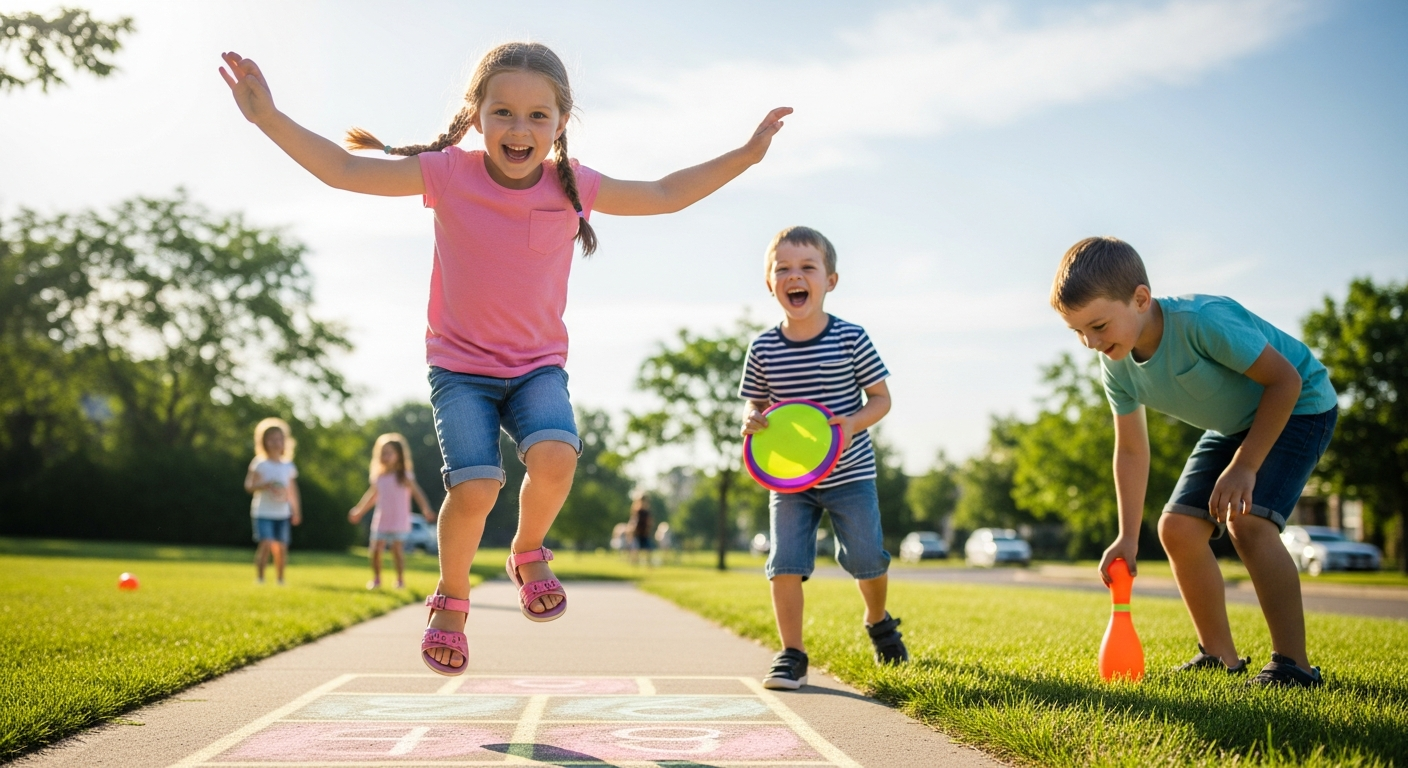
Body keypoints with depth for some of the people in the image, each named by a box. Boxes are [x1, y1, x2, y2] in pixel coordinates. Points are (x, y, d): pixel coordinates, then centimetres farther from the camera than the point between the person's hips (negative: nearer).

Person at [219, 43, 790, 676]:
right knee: (474, 487, -21)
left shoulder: (575, 188, -6)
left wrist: (744, 155, -1)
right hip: (460, 366, -1)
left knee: (554, 456, -28)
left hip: (538, 366, 1)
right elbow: (343, 170, -10)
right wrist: (270, 119, -23)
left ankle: (528, 552, 5)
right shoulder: (448, 175, -11)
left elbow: (664, 195, 4)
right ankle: (452, 599, 10)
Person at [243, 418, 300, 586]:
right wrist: (266, 485, -25)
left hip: (282, 514, 3)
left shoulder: (288, 466, 9)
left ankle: (280, 578, 15)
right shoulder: (259, 464, -3)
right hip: (263, 513, -3)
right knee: (266, 544, -16)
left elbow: (292, 490, 16)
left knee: (281, 547, 1)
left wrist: (296, 511, 15)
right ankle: (259, 577, -4)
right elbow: (249, 485, -9)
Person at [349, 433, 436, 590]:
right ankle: (376, 579, 14)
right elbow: (372, 496, 24)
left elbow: (417, 493, -11)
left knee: (397, 549, -10)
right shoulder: (379, 477, 8)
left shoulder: (404, 476, -5)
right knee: (375, 549, -1)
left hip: (399, 522, -4)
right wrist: (359, 511, 33)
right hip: (380, 521, 4)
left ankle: (400, 580, 4)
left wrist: (426, 509, -25)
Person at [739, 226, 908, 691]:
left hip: (849, 473, -1)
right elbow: (755, 402, 9)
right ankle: (792, 654, 6)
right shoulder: (764, 348, -4)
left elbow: (881, 398, -3)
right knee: (785, 562, -7)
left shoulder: (851, 339, -10)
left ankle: (878, 621, 37)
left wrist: (853, 423, -22)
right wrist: (752, 419, -15)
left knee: (866, 559, 6)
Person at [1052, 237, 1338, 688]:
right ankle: (1220, 657, 14)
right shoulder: (1117, 367, -14)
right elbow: (1131, 449, -3)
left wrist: (1244, 465, -27)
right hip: (1231, 426, 8)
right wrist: (1127, 536, -10)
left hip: (1297, 408, -7)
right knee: (1177, 527, -1)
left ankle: (1293, 664, -19)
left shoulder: (1204, 320, -37)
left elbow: (1285, 379, -27)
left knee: (1245, 519, -27)